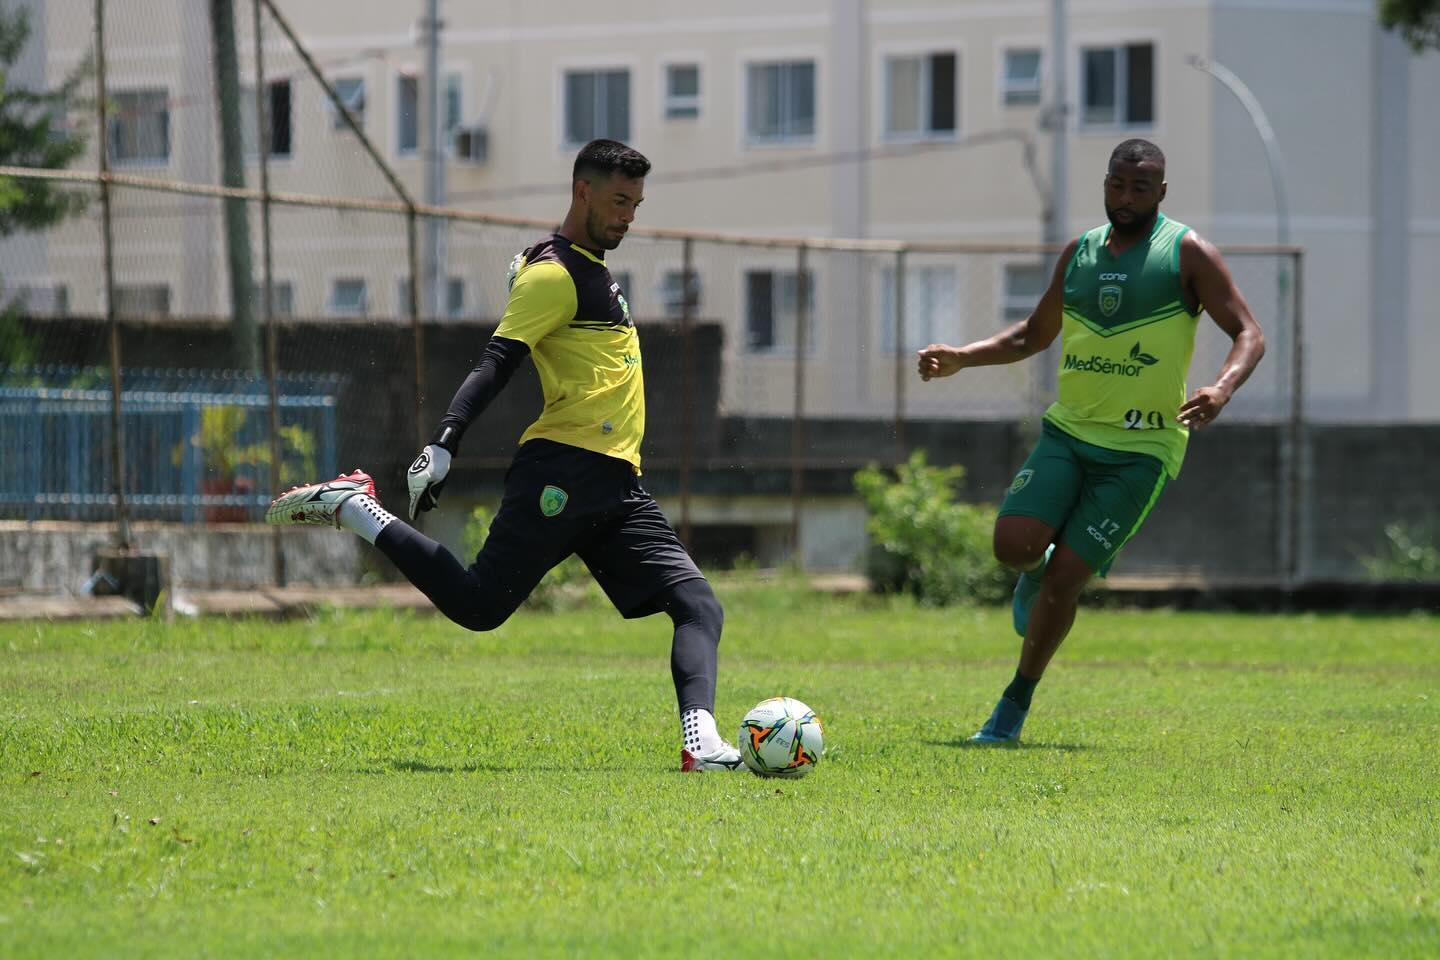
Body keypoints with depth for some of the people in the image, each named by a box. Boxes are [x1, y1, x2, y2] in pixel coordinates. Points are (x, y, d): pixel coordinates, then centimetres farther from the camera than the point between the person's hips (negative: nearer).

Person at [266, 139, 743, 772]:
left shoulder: (592, 270, 23)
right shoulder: (553, 274, -6)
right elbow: (495, 363, -16)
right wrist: (445, 442, -27)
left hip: (616, 485, 9)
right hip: (562, 470, -9)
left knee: (699, 606, -8)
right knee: (479, 606, -14)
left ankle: (699, 740, -23)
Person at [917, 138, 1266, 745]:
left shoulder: (1187, 253, -4)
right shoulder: (1080, 252, 11)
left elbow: (1248, 335, -6)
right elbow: (1034, 335, 23)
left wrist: (1223, 389, -27)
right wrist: (960, 358, 9)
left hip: (1140, 450, -4)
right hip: (1069, 429, 4)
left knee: (1064, 579, -10)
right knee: (1013, 545, -18)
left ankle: (1016, 704, 8)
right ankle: (1038, 571, 20)